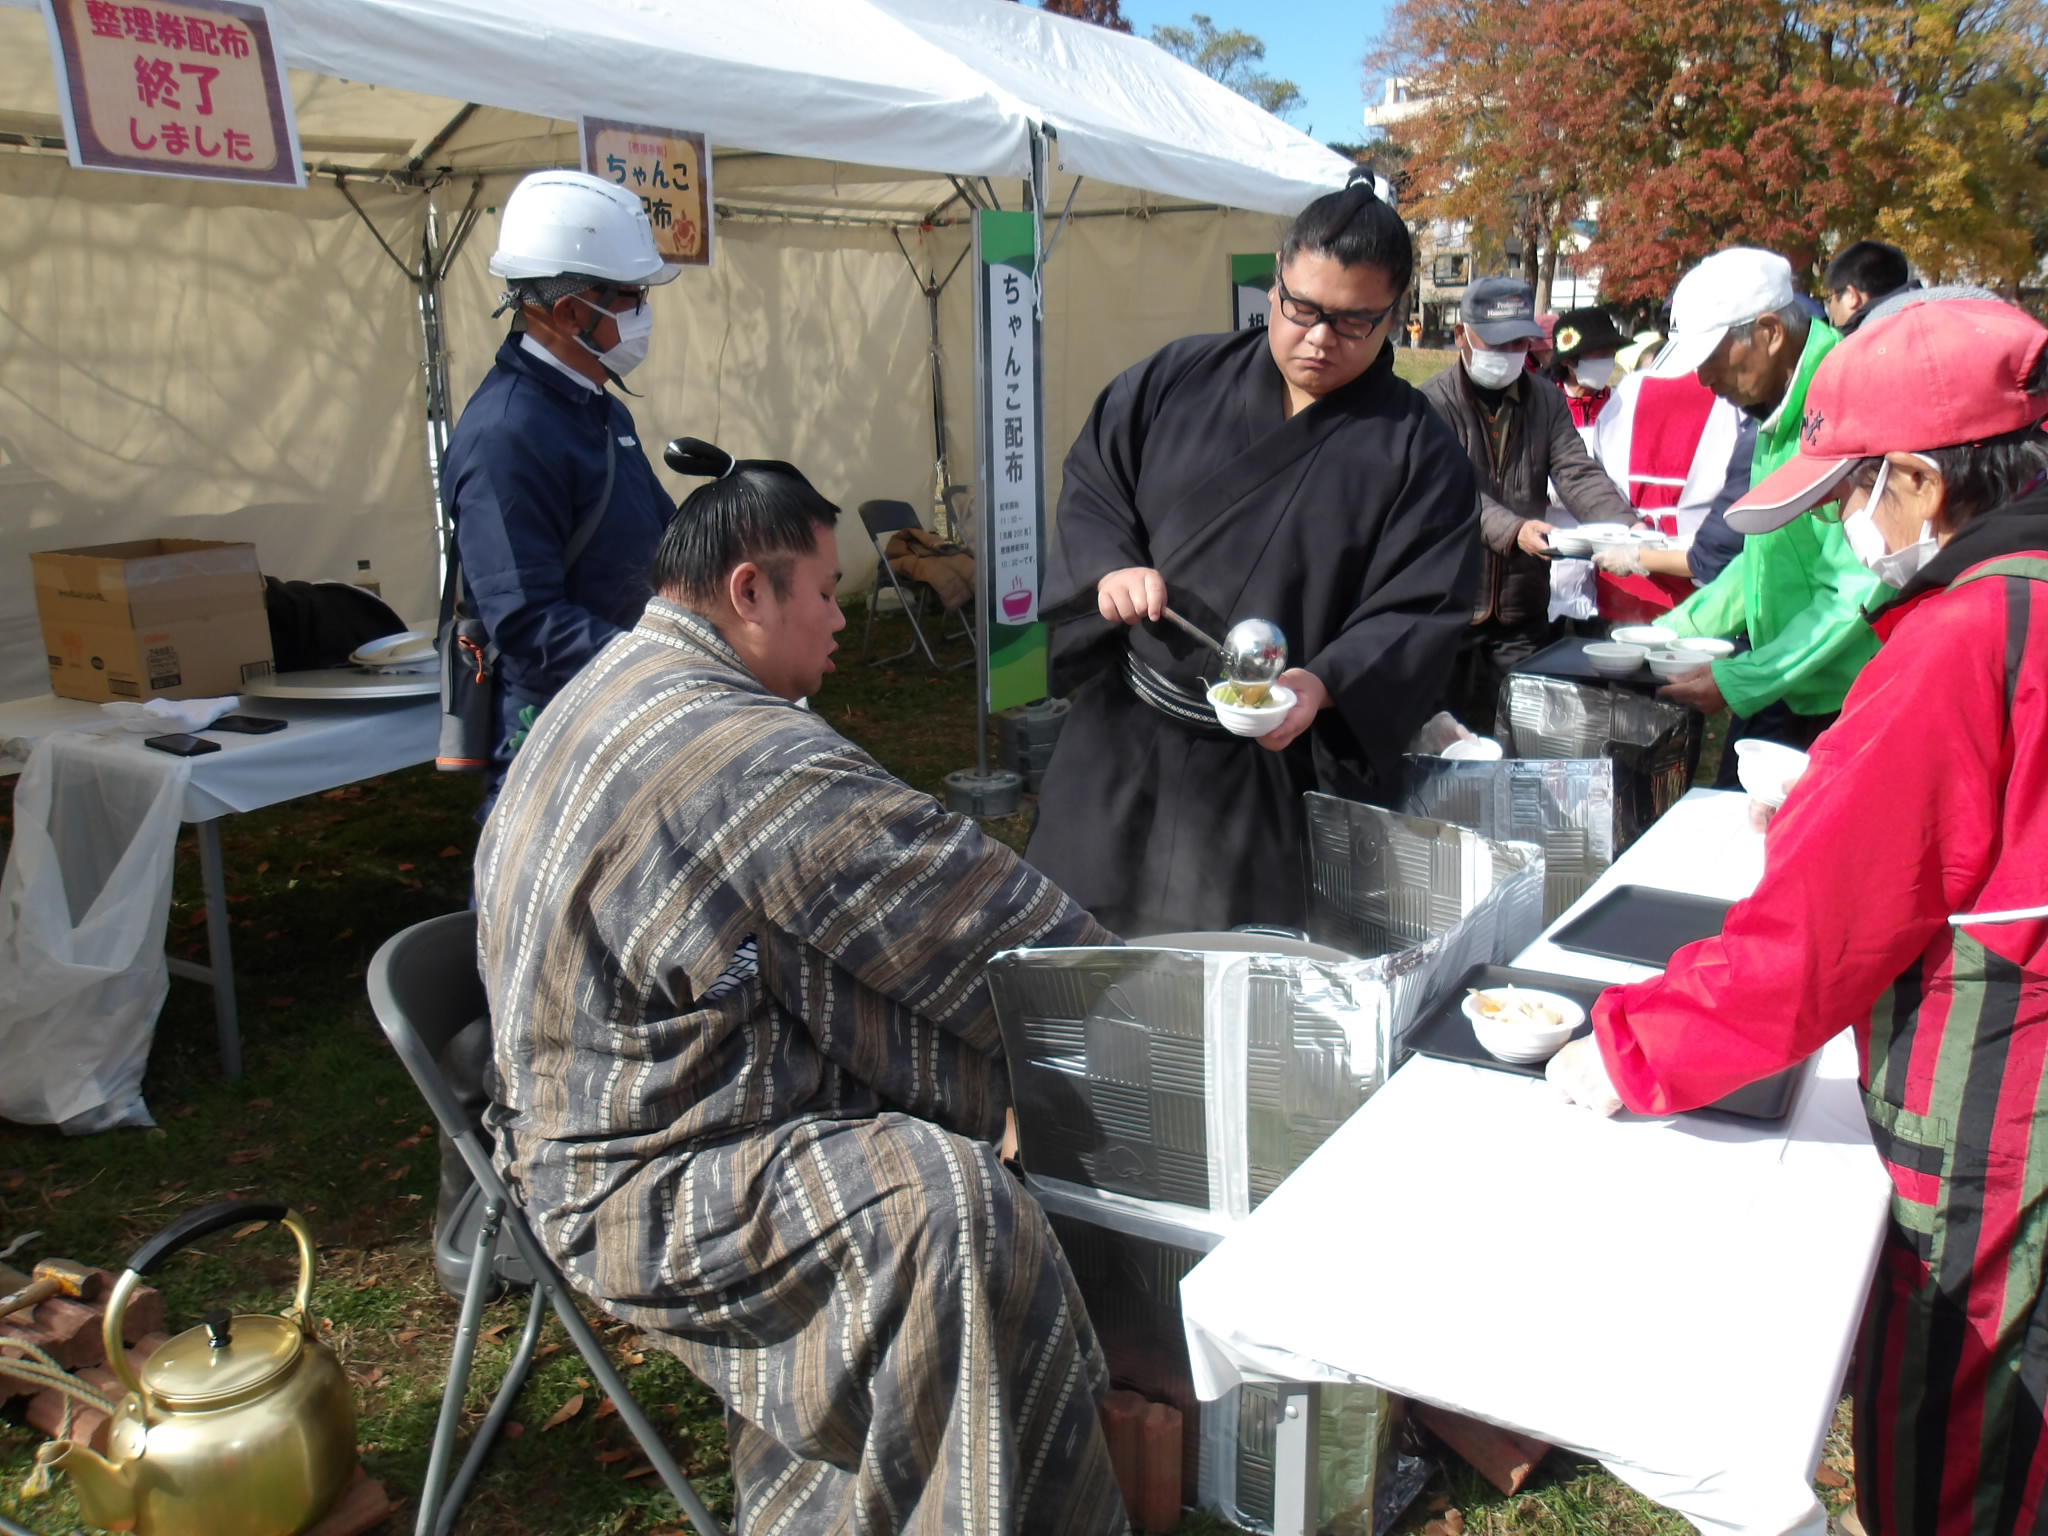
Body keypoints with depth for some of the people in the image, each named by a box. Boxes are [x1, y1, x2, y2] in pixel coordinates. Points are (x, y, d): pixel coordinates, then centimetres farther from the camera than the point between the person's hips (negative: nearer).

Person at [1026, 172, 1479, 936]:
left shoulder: (1418, 454, -3)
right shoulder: (1178, 380, 5)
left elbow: (1419, 614, -8)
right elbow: (1090, 483, 11)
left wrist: (1322, 686, -26)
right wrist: (1112, 566, -11)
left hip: (1279, 769, -3)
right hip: (1122, 739, 3)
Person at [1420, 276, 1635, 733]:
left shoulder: (1546, 403, 9)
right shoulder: (1433, 404, -6)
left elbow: (1578, 475, -2)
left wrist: (1625, 525, -21)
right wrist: (1513, 529, -36)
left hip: (1524, 607, 4)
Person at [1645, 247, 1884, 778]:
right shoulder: (1783, 414, 10)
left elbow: (1858, 592, -24)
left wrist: (1742, 682, -21)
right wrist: (1676, 631, 12)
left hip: (1837, 702, -9)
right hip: (1778, 687, 9)